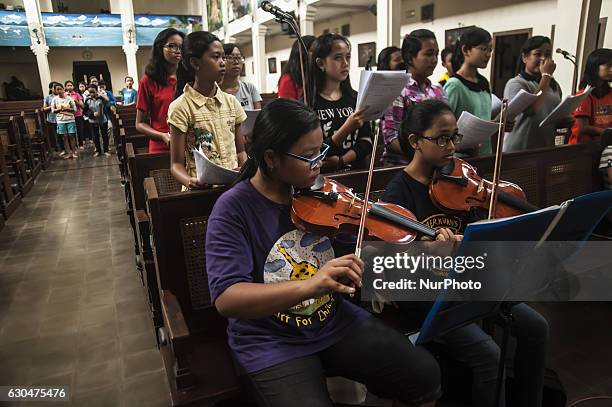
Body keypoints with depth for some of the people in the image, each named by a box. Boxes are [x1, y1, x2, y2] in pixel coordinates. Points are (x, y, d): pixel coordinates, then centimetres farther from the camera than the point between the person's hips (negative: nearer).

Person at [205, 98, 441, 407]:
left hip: (337, 322, 4)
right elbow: (226, 299, -26)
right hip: (271, 341, -3)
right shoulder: (233, 209, -16)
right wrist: (308, 286, -40)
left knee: (426, 375, -4)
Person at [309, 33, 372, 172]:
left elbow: (366, 141, 4)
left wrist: (341, 160, -11)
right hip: (323, 174, -2)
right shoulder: (307, 103, -3)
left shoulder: (355, 97, 10)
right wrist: (346, 129, -20)